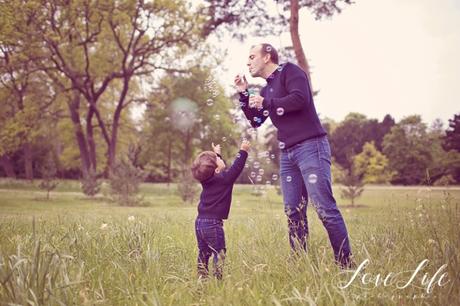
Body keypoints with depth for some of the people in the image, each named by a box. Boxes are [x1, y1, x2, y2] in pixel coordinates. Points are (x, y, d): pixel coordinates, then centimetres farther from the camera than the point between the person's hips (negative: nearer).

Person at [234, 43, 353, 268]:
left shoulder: (289, 71, 0)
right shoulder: (266, 89, 23)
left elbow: (300, 98, -17)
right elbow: (256, 122, 28)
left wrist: (265, 102, -7)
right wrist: (243, 94, 18)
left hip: (310, 146, -8)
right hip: (287, 154, 8)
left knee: (325, 208, -12)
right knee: (293, 213, 5)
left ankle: (346, 264, -7)